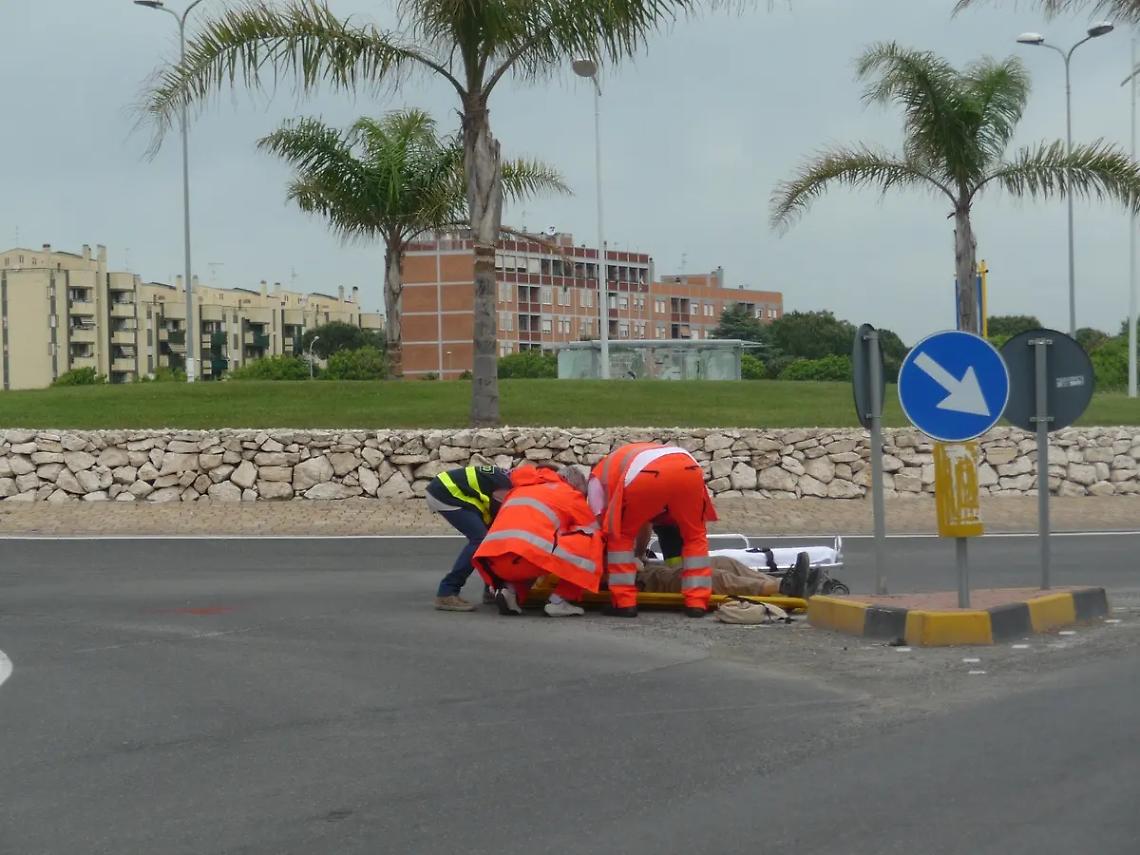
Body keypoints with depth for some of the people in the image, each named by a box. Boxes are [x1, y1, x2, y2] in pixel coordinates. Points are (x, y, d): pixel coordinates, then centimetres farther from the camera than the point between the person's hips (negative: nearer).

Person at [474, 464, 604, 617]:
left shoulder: (519, 490, 35)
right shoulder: (571, 494, 20)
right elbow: (595, 531, 27)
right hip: (531, 553, -6)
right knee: (590, 542, 10)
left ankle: (511, 591, 8)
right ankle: (559, 600, 3)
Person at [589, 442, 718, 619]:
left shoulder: (598, 475, 33)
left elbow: (599, 527, 28)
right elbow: (645, 523, 51)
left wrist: (602, 570, 39)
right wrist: (638, 555, 63)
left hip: (647, 475, -4)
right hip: (688, 469, 4)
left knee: (620, 535, 20)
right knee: (695, 535, 26)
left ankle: (624, 603, 14)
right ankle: (697, 603, 19)